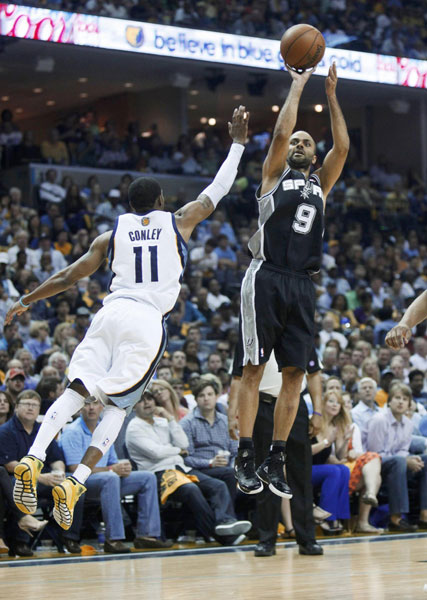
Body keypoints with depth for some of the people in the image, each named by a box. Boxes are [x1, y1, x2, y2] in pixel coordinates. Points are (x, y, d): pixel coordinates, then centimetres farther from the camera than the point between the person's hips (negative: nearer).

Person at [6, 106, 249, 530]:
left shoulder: (112, 234, 16)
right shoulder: (178, 222, 13)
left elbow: (69, 277, 18)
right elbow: (217, 189, 24)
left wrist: (26, 300, 30)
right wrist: (237, 143, 35)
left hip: (111, 312, 2)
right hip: (148, 320, -2)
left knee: (77, 391, 1)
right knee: (116, 407, 2)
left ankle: (33, 460, -20)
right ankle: (74, 484, -13)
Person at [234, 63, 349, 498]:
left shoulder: (320, 184, 20)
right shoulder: (274, 174, 10)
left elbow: (342, 146, 8)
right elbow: (281, 132, -4)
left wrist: (331, 96, 7)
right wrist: (297, 87, 5)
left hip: (302, 285, 4)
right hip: (267, 278, -4)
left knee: (294, 373, 1)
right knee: (253, 368, -5)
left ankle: (276, 461, 7)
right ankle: (245, 458, -2)